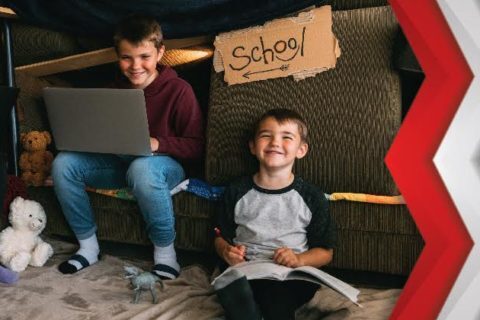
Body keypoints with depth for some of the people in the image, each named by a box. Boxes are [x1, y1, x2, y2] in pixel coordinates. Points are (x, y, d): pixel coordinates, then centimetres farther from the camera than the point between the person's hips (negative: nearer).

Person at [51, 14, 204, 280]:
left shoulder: (178, 90, -11)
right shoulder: (116, 89, 8)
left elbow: (195, 146, -12)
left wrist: (157, 144, -27)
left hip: (164, 164, -6)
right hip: (119, 162, 6)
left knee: (141, 168, -42)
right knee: (63, 163, -15)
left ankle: (164, 250, -21)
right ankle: (87, 245, -2)